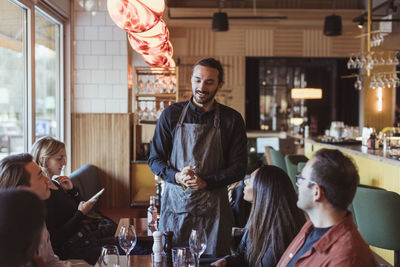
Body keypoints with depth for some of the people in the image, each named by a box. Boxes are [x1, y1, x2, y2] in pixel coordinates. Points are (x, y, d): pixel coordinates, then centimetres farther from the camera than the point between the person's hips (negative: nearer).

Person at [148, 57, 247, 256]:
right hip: (175, 203, 1)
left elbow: (238, 168, 0)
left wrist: (206, 182, -14)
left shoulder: (232, 120, 1)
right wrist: (176, 176, -14)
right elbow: (154, 160, 5)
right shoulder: (171, 115, 2)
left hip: (212, 208, 0)